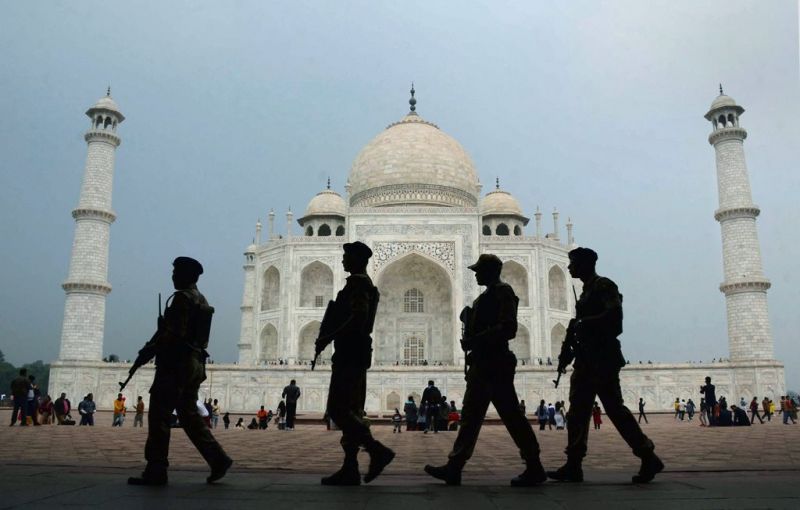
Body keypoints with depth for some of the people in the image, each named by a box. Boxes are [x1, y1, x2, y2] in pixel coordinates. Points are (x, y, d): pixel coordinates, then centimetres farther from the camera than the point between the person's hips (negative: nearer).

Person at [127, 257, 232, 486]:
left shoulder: (182, 298, -11)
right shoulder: (201, 300, 19)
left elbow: (173, 334, -20)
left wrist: (147, 352, -12)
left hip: (176, 364, -10)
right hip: (195, 364, 10)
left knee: (159, 416, -3)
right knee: (189, 415, 13)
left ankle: (155, 471, 1)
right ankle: (218, 459, 8)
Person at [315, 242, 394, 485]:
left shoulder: (357, 282, -11)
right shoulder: (365, 283, 21)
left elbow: (358, 317, -23)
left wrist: (328, 338, -17)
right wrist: (329, 336, 16)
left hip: (349, 354, -10)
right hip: (356, 354, 11)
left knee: (337, 410, -10)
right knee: (350, 411, 9)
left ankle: (378, 451, -11)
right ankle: (350, 469, 10)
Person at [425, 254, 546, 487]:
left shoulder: (503, 292, -9)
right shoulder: (487, 296, 19)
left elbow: (508, 329, -20)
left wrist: (474, 340, -20)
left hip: (495, 364, -10)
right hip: (483, 364, 10)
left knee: (511, 415, -4)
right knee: (470, 415, 9)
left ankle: (534, 468, 6)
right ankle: (454, 467, 12)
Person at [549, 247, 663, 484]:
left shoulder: (603, 285, -7)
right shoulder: (587, 290, 19)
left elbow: (614, 314, -22)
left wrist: (583, 323, -16)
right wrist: (569, 351, 9)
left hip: (603, 359, -9)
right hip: (587, 360, 9)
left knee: (614, 408, -7)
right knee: (578, 411, 6)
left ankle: (649, 459, 5)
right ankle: (573, 465, 9)